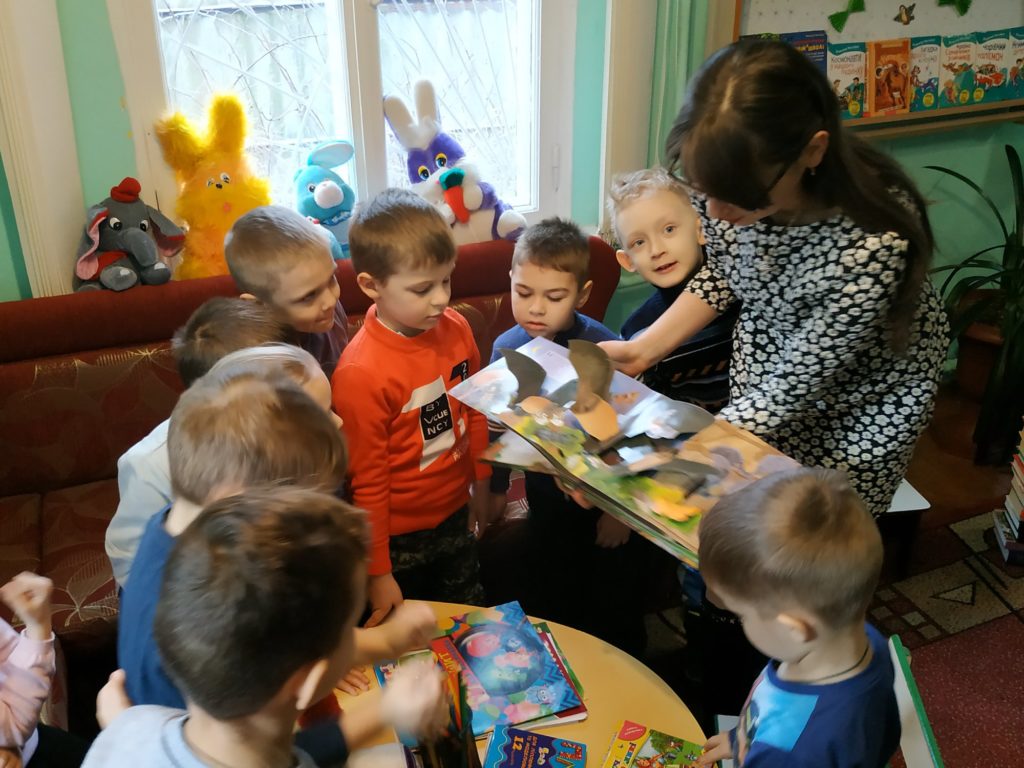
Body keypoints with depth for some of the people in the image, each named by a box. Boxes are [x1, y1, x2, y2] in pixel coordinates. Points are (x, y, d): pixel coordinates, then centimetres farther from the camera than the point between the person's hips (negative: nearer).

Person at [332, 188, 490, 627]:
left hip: (455, 517, 6)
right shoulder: (360, 373, -27)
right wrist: (378, 572, -12)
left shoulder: (456, 330, -9)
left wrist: (481, 482, 17)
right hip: (399, 538, -6)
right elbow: (368, 484, -20)